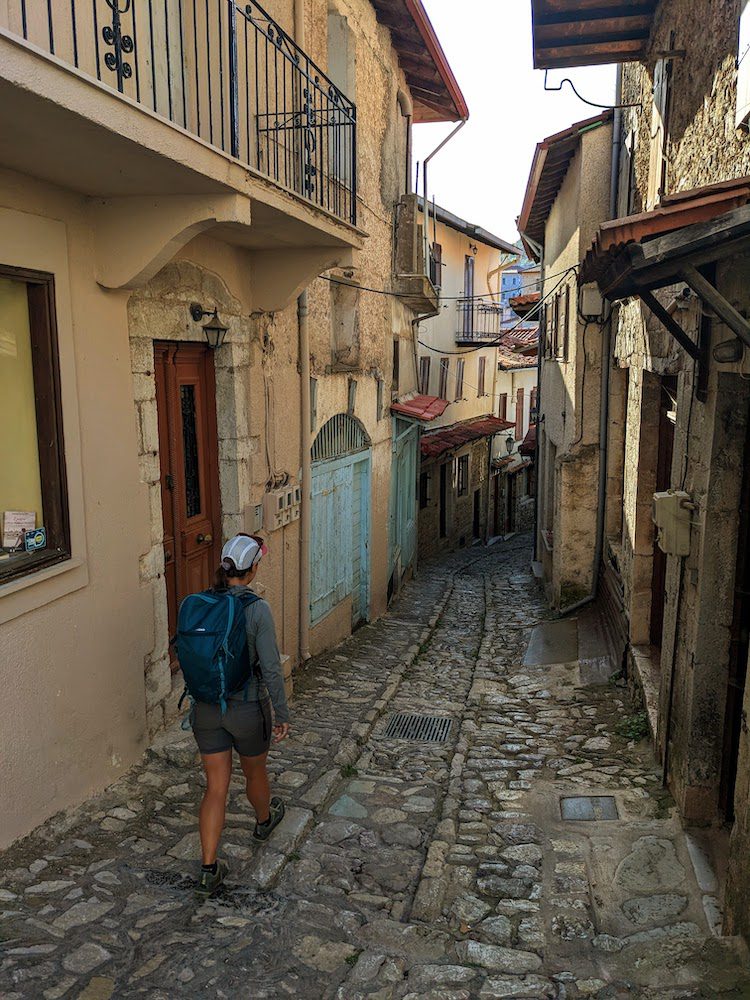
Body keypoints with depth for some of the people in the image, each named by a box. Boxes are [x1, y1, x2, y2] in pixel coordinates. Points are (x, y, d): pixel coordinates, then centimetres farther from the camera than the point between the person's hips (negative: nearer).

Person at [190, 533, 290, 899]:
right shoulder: (257, 609, -20)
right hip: (247, 708, -3)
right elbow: (271, 668, -18)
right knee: (254, 771, 25)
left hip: (207, 708, 3)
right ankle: (264, 820, 53)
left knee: (216, 787, 12)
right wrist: (282, 714, -7)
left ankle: (209, 871, 13)